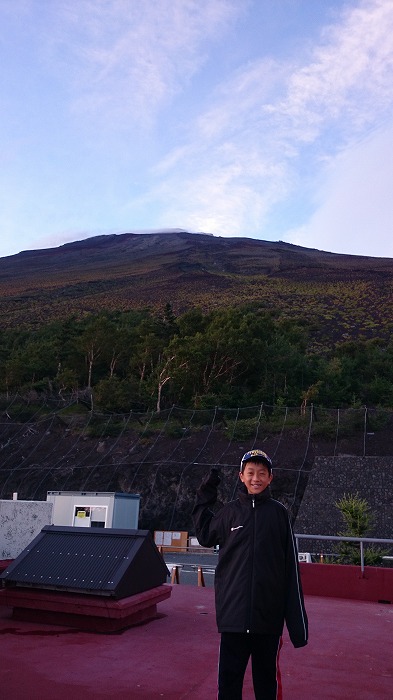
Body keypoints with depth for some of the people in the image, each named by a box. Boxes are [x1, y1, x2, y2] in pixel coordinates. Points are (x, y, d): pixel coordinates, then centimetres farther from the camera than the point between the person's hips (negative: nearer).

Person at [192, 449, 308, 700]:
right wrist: (205, 499, 8)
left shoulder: (279, 512, -3)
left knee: (267, 678, 16)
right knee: (229, 679, 11)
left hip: (268, 615, -1)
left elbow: (291, 568, -3)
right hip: (233, 613, 1)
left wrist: (297, 622, -5)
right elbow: (206, 537, 18)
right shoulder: (229, 512, 0)